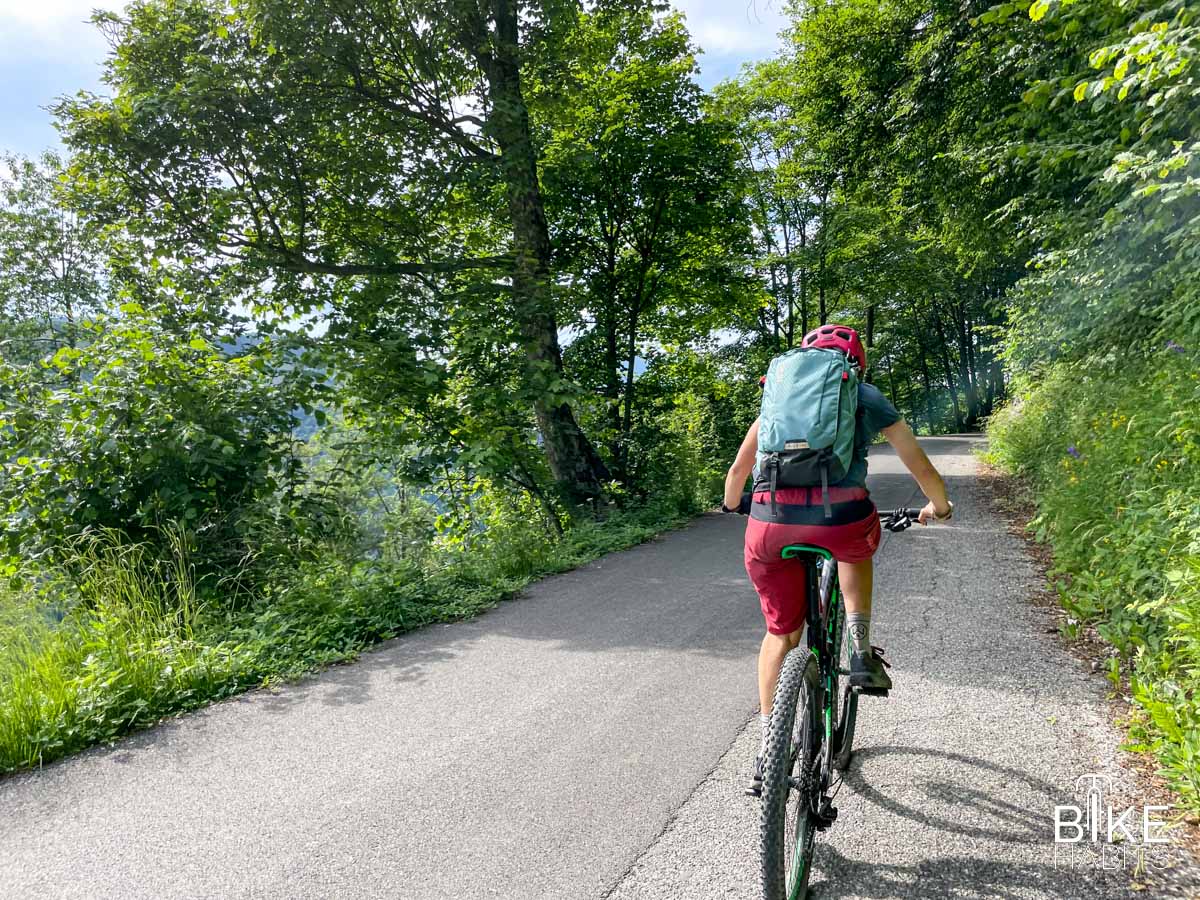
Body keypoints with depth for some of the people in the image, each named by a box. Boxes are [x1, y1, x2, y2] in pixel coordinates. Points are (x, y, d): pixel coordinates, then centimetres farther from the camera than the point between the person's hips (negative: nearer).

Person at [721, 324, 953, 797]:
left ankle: (766, 750, 23)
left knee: (781, 633, 21)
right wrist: (940, 506, 41)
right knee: (856, 548, 37)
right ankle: (861, 653, 24)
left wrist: (732, 504, 46)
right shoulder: (867, 396, 18)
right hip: (840, 520, -1)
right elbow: (920, 466, 22)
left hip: (770, 525, 2)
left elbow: (739, 468, 26)